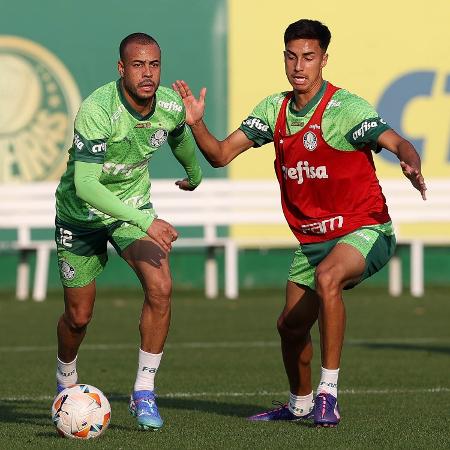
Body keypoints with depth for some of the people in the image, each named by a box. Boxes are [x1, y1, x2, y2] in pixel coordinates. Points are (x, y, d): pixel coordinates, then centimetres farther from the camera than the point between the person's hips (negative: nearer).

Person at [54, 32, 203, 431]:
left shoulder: (171, 106, -15)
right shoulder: (96, 110, -33)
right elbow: (84, 184, -37)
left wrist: (194, 173, 32)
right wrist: (144, 222, -42)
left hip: (133, 203, 4)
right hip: (81, 213, -3)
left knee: (160, 288, -20)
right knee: (79, 316, 7)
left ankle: (144, 394, -8)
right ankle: (67, 385, 39)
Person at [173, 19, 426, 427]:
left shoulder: (345, 108, -16)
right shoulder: (274, 109, 3)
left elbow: (397, 143, -27)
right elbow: (221, 154, 5)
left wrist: (411, 165, -49)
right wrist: (197, 124, -13)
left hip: (364, 230, -7)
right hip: (313, 238, 7)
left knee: (327, 277, -36)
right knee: (291, 325, 15)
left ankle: (329, 392, -29)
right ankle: (300, 404, 43)